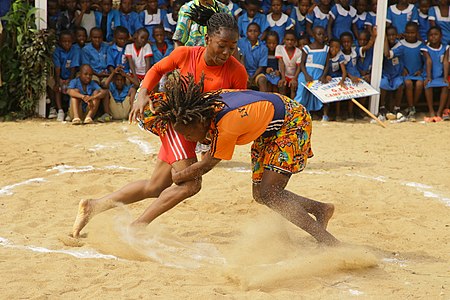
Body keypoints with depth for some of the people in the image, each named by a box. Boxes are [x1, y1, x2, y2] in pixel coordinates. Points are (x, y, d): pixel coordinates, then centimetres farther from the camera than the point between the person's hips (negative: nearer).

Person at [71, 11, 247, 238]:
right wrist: (142, 95, -10)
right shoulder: (185, 54, -14)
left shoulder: (237, 71, -14)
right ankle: (137, 227, -10)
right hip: (173, 116, -4)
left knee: (155, 188, 12)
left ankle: (93, 206, 25)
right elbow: (157, 70, 5)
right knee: (189, 183, -19)